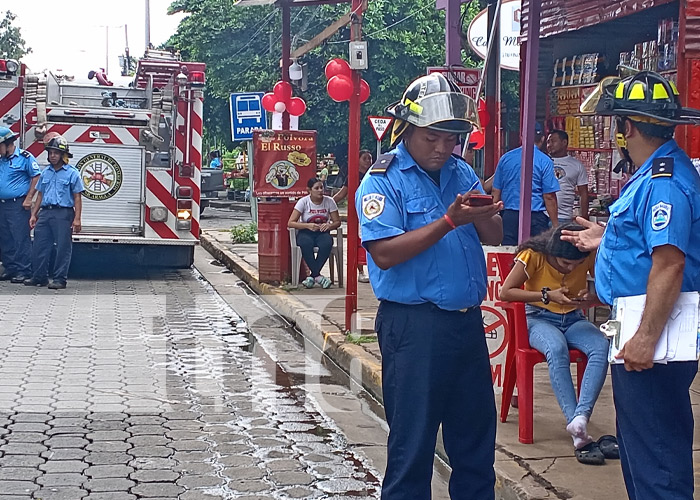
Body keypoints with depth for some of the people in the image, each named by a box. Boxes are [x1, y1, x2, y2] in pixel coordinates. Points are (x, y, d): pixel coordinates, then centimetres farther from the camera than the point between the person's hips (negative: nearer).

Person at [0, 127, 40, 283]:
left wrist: (28, 198, -11)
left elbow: (36, 177, -7)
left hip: (18, 205, -7)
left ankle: (23, 271, -4)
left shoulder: (25, 157, -5)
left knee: (21, 239, -7)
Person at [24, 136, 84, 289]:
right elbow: (40, 195, 19)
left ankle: (60, 279, 2)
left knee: (63, 247, -3)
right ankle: (39, 277, 15)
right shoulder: (45, 173, 14)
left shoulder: (72, 173, -1)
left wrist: (77, 219, -12)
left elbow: (77, 198, -4)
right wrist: (34, 215, 12)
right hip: (45, 213, 5)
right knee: (40, 246, 6)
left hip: (63, 214, -5)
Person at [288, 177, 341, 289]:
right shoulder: (303, 202, -7)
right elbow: (290, 223, -11)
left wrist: (329, 226, -21)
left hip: (322, 233, 1)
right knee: (306, 243, -37)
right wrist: (308, 225, -25)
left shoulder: (329, 201, -2)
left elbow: (337, 222, 2)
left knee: (327, 243, -34)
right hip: (305, 233, -1)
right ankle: (317, 276, -26)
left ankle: (312, 276, -24)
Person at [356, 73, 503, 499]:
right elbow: (385, 253, -18)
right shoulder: (383, 180, -6)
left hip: (468, 320, 6)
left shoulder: (461, 172, 12)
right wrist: (449, 222, -22)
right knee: (413, 441, 2)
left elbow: (494, 237, 11)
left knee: (476, 434, 13)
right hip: (414, 324, -6)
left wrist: (483, 217, -12)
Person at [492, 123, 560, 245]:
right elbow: (549, 196, -6)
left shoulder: (505, 158, 8)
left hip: (509, 216, 3)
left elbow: (495, 192, 11)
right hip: (536, 217, -3)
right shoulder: (545, 161, -4)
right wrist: (555, 224, 0)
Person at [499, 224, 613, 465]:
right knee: (557, 348, -38)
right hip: (539, 319, -3)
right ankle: (580, 436, -42)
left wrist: (593, 298, -24)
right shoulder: (533, 255, -17)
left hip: (573, 319, 4)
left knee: (602, 347, -31)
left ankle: (580, 418, -42)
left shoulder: (590, 256, -9)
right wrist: (546, 295, -25)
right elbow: (505, 292, -17)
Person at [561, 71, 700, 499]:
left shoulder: (663, 181, -20)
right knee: (638, 436, 22)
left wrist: (646, 338, -30)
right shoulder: (659, 171, 14)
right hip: (639, 326, 11)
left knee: (655, 447, -5)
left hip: (653, 330, -11)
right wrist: (607, 239, 33)